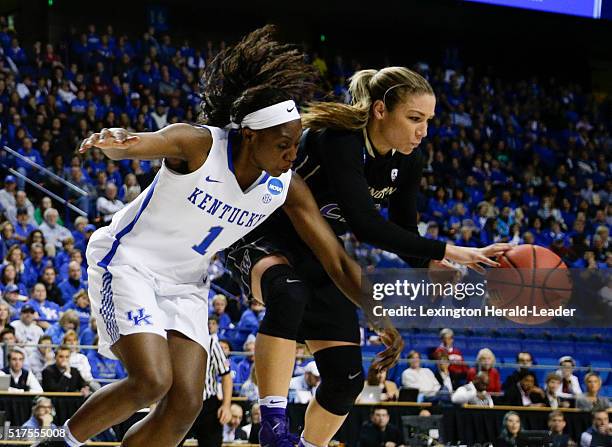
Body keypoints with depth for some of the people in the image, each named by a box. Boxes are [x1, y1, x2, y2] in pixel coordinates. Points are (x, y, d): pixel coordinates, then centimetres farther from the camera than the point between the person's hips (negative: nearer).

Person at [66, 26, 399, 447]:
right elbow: (130, 145, -41)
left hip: (185, 282, 6)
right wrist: (113, 139, -65)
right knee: (152, 380, -24)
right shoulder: (198, 145, -24)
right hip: (128, 262, -6)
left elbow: (338, 261, -3)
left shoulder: (288, 188, -9)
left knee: (186, 404, -7)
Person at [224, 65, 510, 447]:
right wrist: (447, 251, -40)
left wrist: (433, 267, -23)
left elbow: (405, 236, 1)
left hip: (318, 257, 8)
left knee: (346, 378, 0)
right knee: (287, 295, -41)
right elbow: (365, 225, -39)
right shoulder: (337, 140, -30)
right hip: (265, 241, -7)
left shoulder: (408, 162, -7)